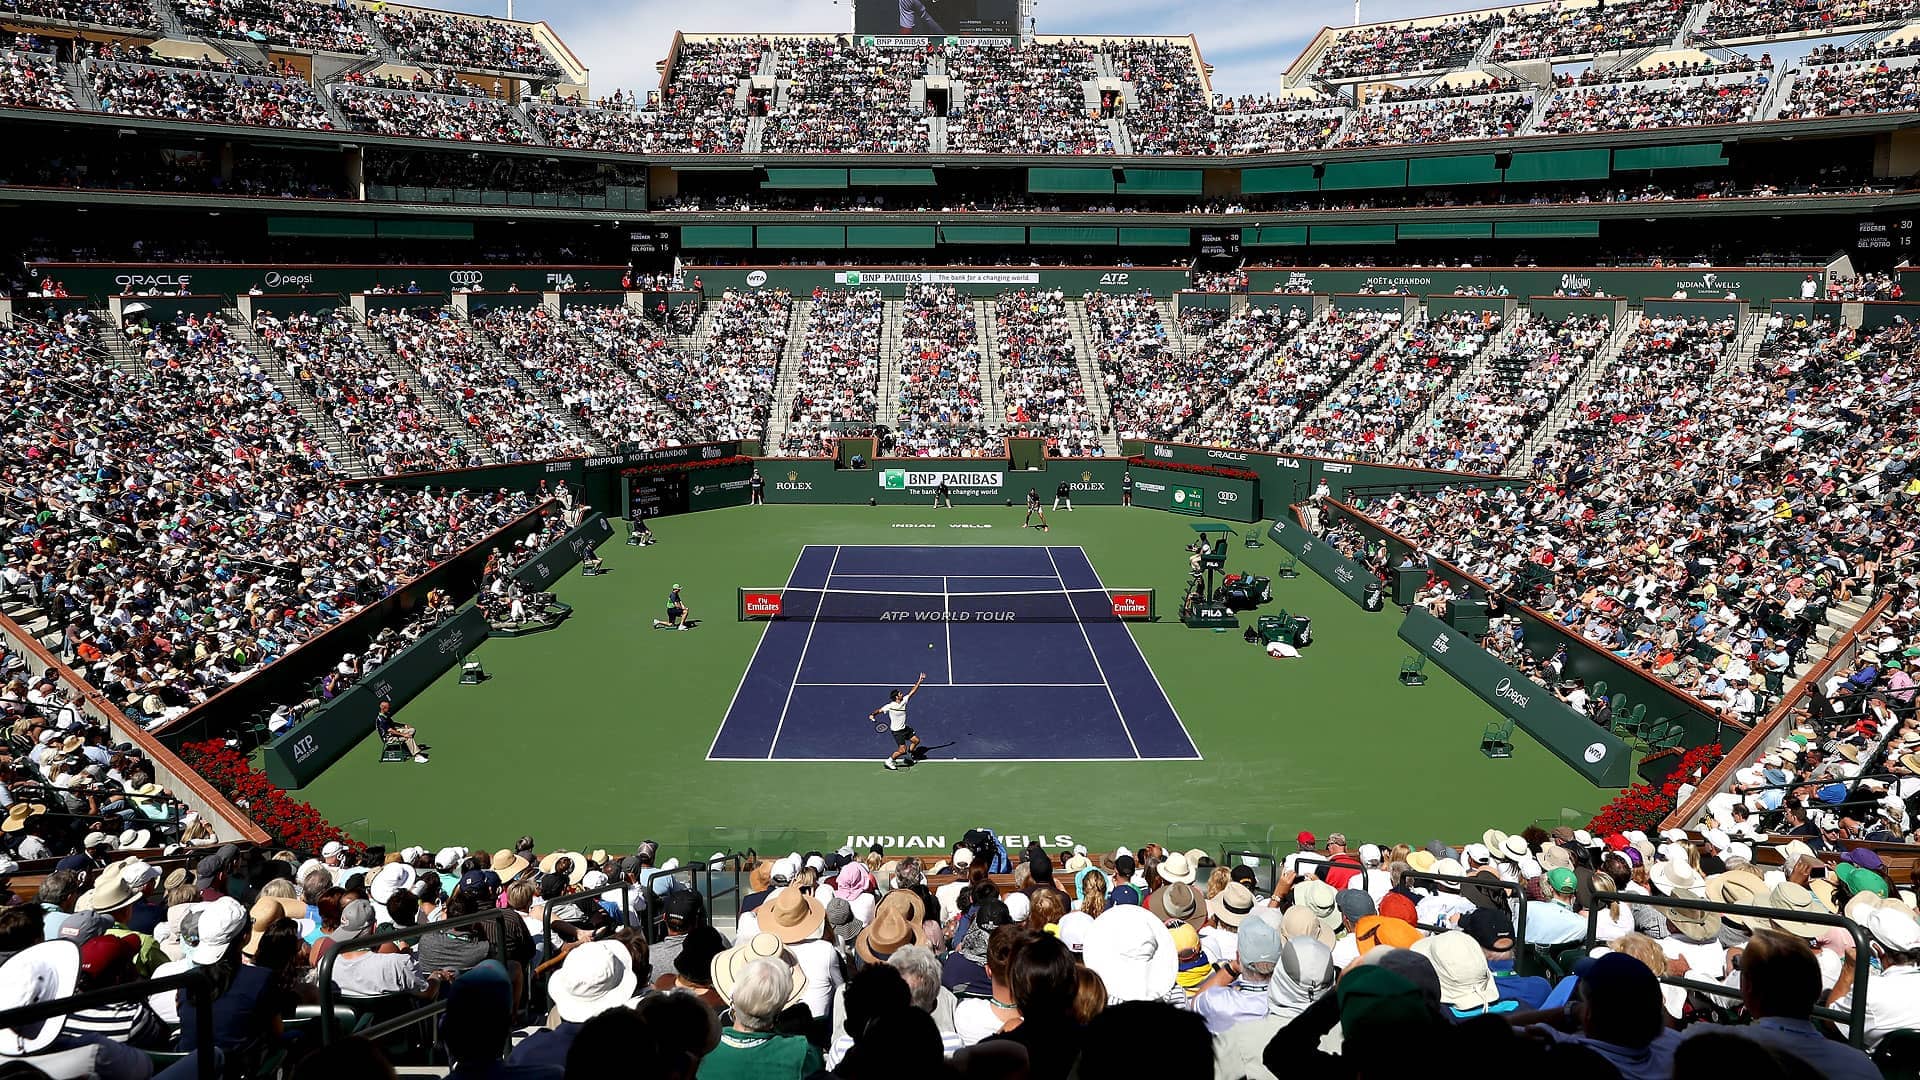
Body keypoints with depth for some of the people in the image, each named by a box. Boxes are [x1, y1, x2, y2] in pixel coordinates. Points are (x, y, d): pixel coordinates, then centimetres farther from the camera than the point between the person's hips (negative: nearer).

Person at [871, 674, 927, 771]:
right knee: (902, 750, -12)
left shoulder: (904, 701, -3)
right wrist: (872, 714, -31)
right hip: (897, 731, -8)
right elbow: (879, 710, -11)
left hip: (904, 728, 8)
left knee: (916, 740, 17)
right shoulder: (890, 706, -19)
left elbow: (912, 691, -1)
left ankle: (909, 755, 38)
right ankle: (889, 761, 8)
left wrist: (920, 681, -5)